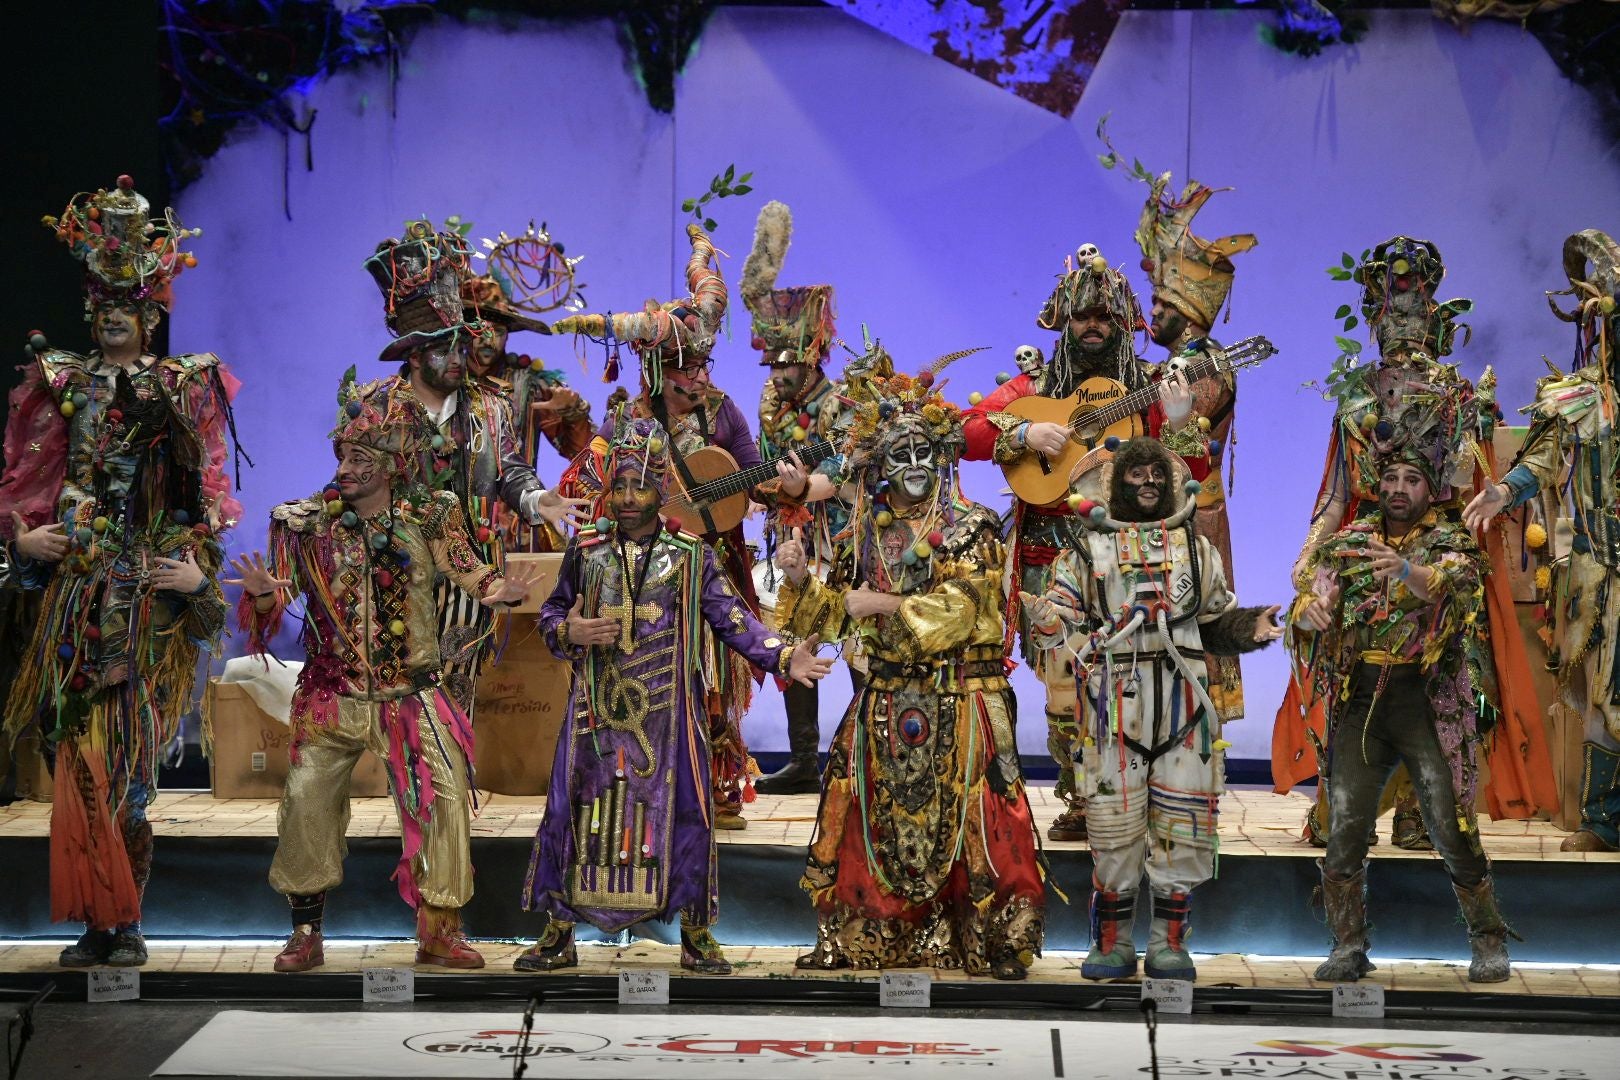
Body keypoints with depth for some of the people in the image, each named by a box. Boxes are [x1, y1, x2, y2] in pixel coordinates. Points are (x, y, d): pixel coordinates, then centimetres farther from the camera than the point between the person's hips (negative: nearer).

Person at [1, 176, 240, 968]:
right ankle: (102, 921, 1)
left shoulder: (182, 388, 8)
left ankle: (125, 920, 1)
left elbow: (202, 494, 6)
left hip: (151, 591, -2)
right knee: (84, 759, -3)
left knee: (129, 761, -6)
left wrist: (199, 573, -6)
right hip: (76, 587, 2)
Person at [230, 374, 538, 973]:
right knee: (306, 797, -8)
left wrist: (497, 588, -27)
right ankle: (306, 930, 9)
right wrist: (265, 592, -25)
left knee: (447, 795, -5)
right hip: (333, 693, 0)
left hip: (412, 693, 0)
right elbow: (282, 595, -2)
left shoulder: (427, 515, -1)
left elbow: (465, 567, -6)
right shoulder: (310, 520, -1)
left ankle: (440, 929, 9)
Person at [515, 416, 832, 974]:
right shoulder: (586, 550, 6)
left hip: (668, 712, -1)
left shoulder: (691, 555, 2)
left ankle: (696, 938, 12)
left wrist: (786, 657, -15)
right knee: (574, 810, 1)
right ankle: (558, 937, 12)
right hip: (598, 711, 1)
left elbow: (733, 619, -2)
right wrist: (569, 632, -9)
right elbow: (550, 613, 15)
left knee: (681, 813, 0)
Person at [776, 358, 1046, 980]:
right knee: (871, 818, 4)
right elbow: (835, 614, 15)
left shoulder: (971, 529, -2)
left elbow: (959, 604, -15)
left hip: (958, 704, -4)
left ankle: (1001, 942, -2)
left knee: (971, 817, -8)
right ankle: (854, 938, 14)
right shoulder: (870, 534, 12)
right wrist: (801, 580, -3)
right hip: (886, 701, 4)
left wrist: (885, 604, -18)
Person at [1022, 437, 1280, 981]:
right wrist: (1032, 610, -16)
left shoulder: (1196, 547, 18)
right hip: (1114, 705, -2)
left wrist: (1252, 627, 2)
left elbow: (1217, 622, 21)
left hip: (1182, 698, 2)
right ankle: (1112, 942, 7)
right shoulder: (1088, 548, 11)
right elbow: (1061, 624, 5)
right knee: (1113, 819, -3)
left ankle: (1170, 941, 9)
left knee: (1181, 820, -1)